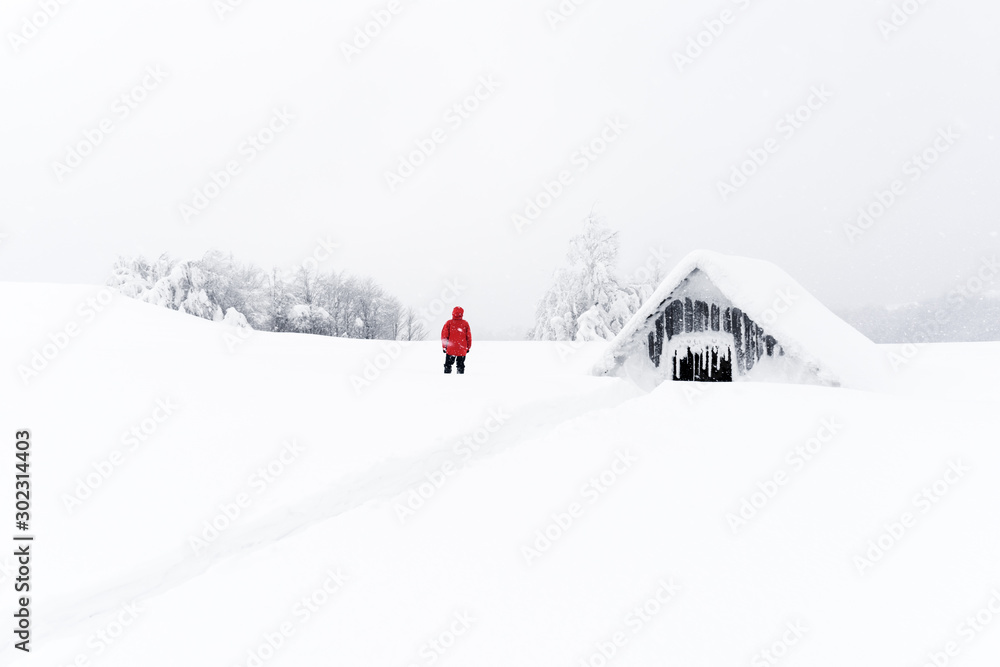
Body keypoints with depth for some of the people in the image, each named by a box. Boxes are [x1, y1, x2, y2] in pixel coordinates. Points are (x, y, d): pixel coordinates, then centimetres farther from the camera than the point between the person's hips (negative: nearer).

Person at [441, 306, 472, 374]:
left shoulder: (449, 323, -4)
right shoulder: (465, 323, 0)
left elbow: (444, 335, -2)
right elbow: (469, 336, 4)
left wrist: (444, 346, 7)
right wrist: (468, 347, 14)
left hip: (450, 349, -1)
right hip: (462, 350, 1)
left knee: (448, 365, 6)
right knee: (461, 365, 10)